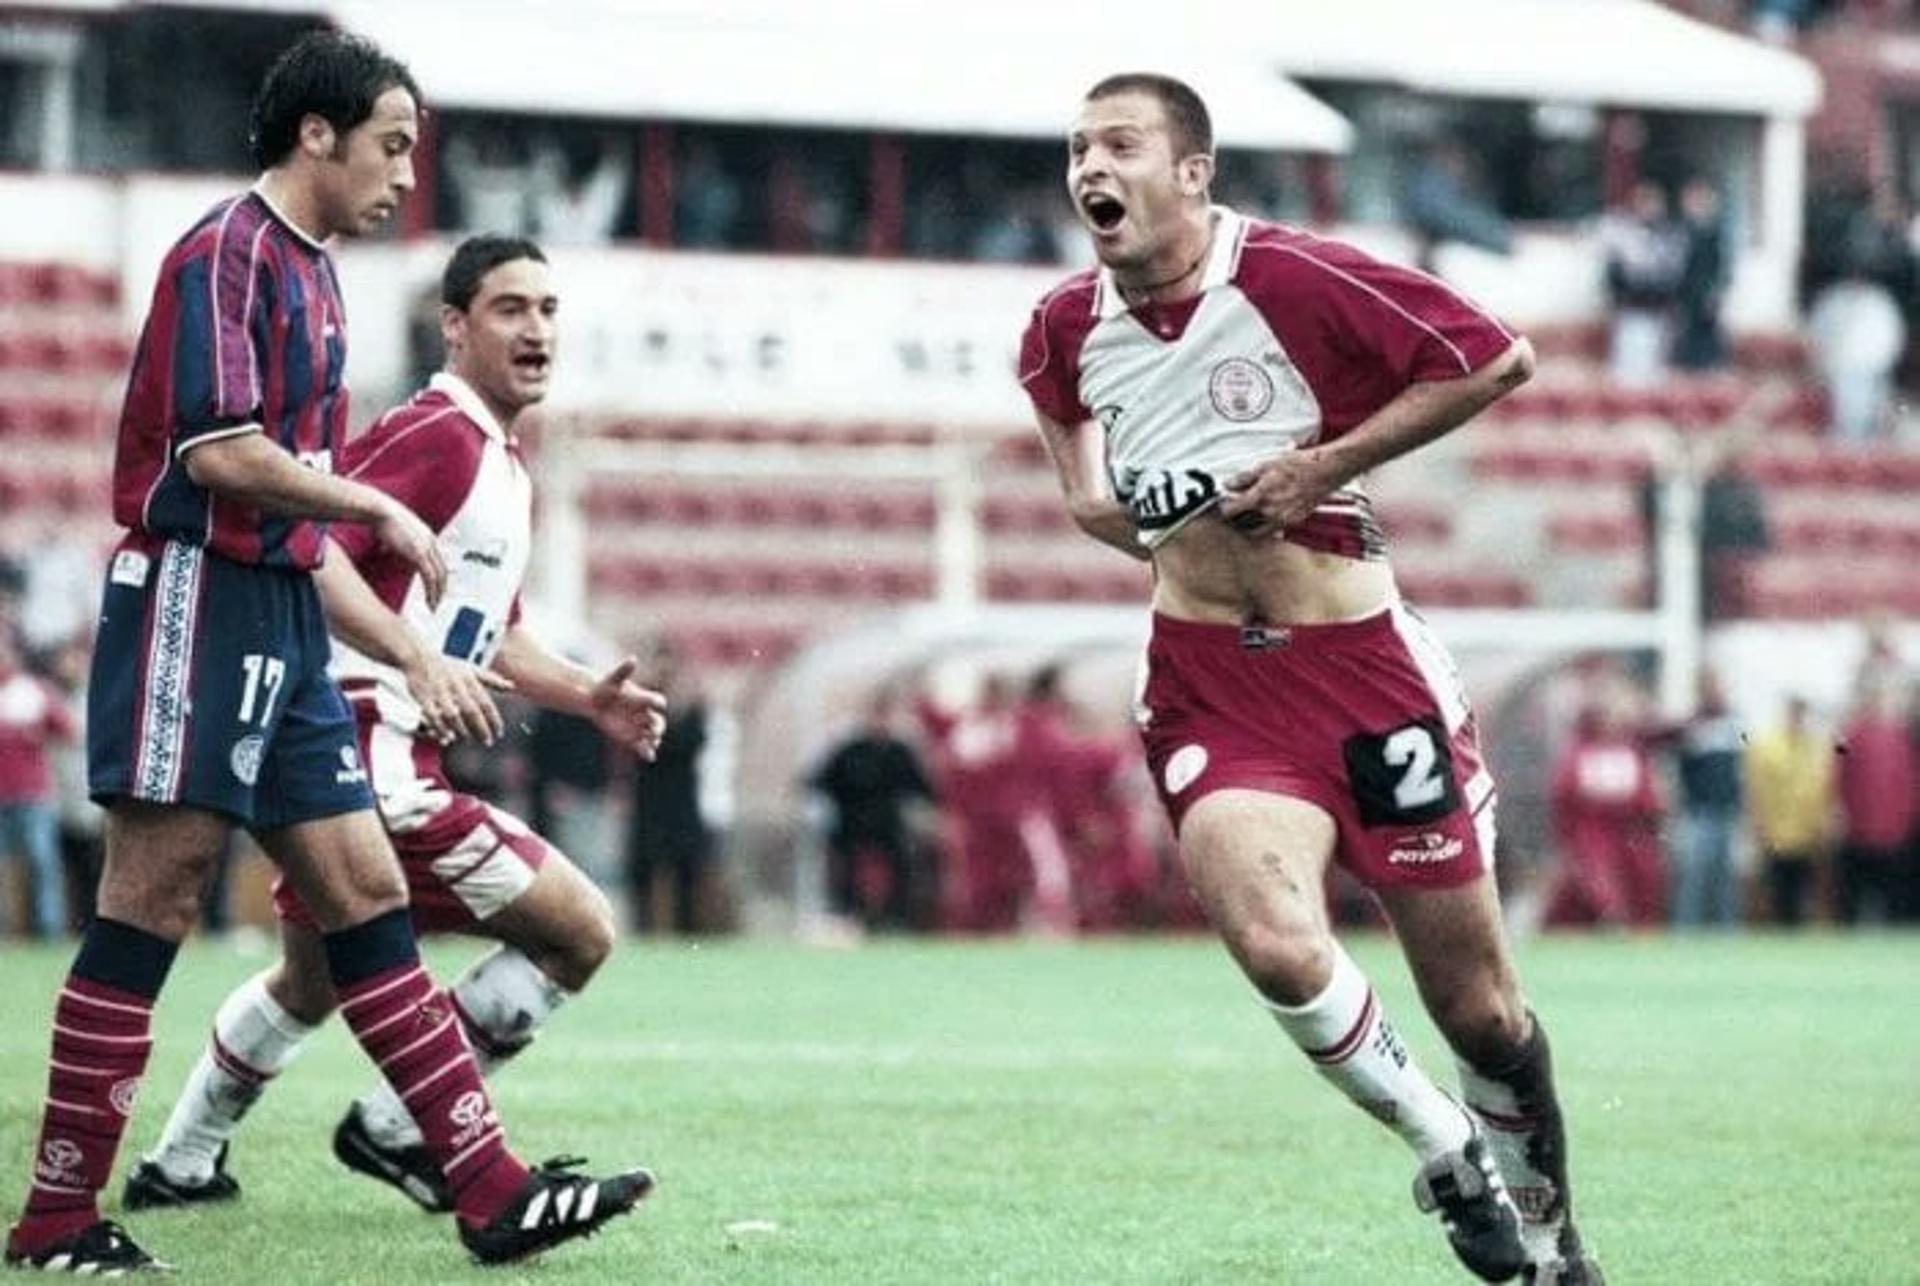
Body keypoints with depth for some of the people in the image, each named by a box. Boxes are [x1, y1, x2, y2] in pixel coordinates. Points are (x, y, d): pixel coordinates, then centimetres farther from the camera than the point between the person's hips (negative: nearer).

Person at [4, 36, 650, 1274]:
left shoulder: (311, 274, 17)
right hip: (198, 605, -9)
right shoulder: (227, 255, -11)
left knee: (366, 895, 6)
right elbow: (218, 453, -21)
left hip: (283, 615, 9)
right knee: (151, 905, -6)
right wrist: (378, 509, -12)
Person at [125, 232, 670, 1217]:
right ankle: (395, 1126, -2)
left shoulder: (504, 465, 20)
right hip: (372, 748, -11)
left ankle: (180, 1164, 38)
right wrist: (416, 657, -35)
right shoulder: (436, 434, -13)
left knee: (310, 980, 27)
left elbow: (490, 634, 29)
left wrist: (588, 696, 15)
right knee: (580, 932, -9)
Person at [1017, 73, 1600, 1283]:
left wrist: (1327, 465, -14)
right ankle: (1451, 1158, 2)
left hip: (1362, 669, -3)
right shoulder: (1066, 329, 1)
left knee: (1477, 1009, 4)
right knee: (1280, 949, -24)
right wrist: (1099, 500, 6)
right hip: (1208, 685, 3)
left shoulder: (1295, 280, -15)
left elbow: (1496, 361, -10)